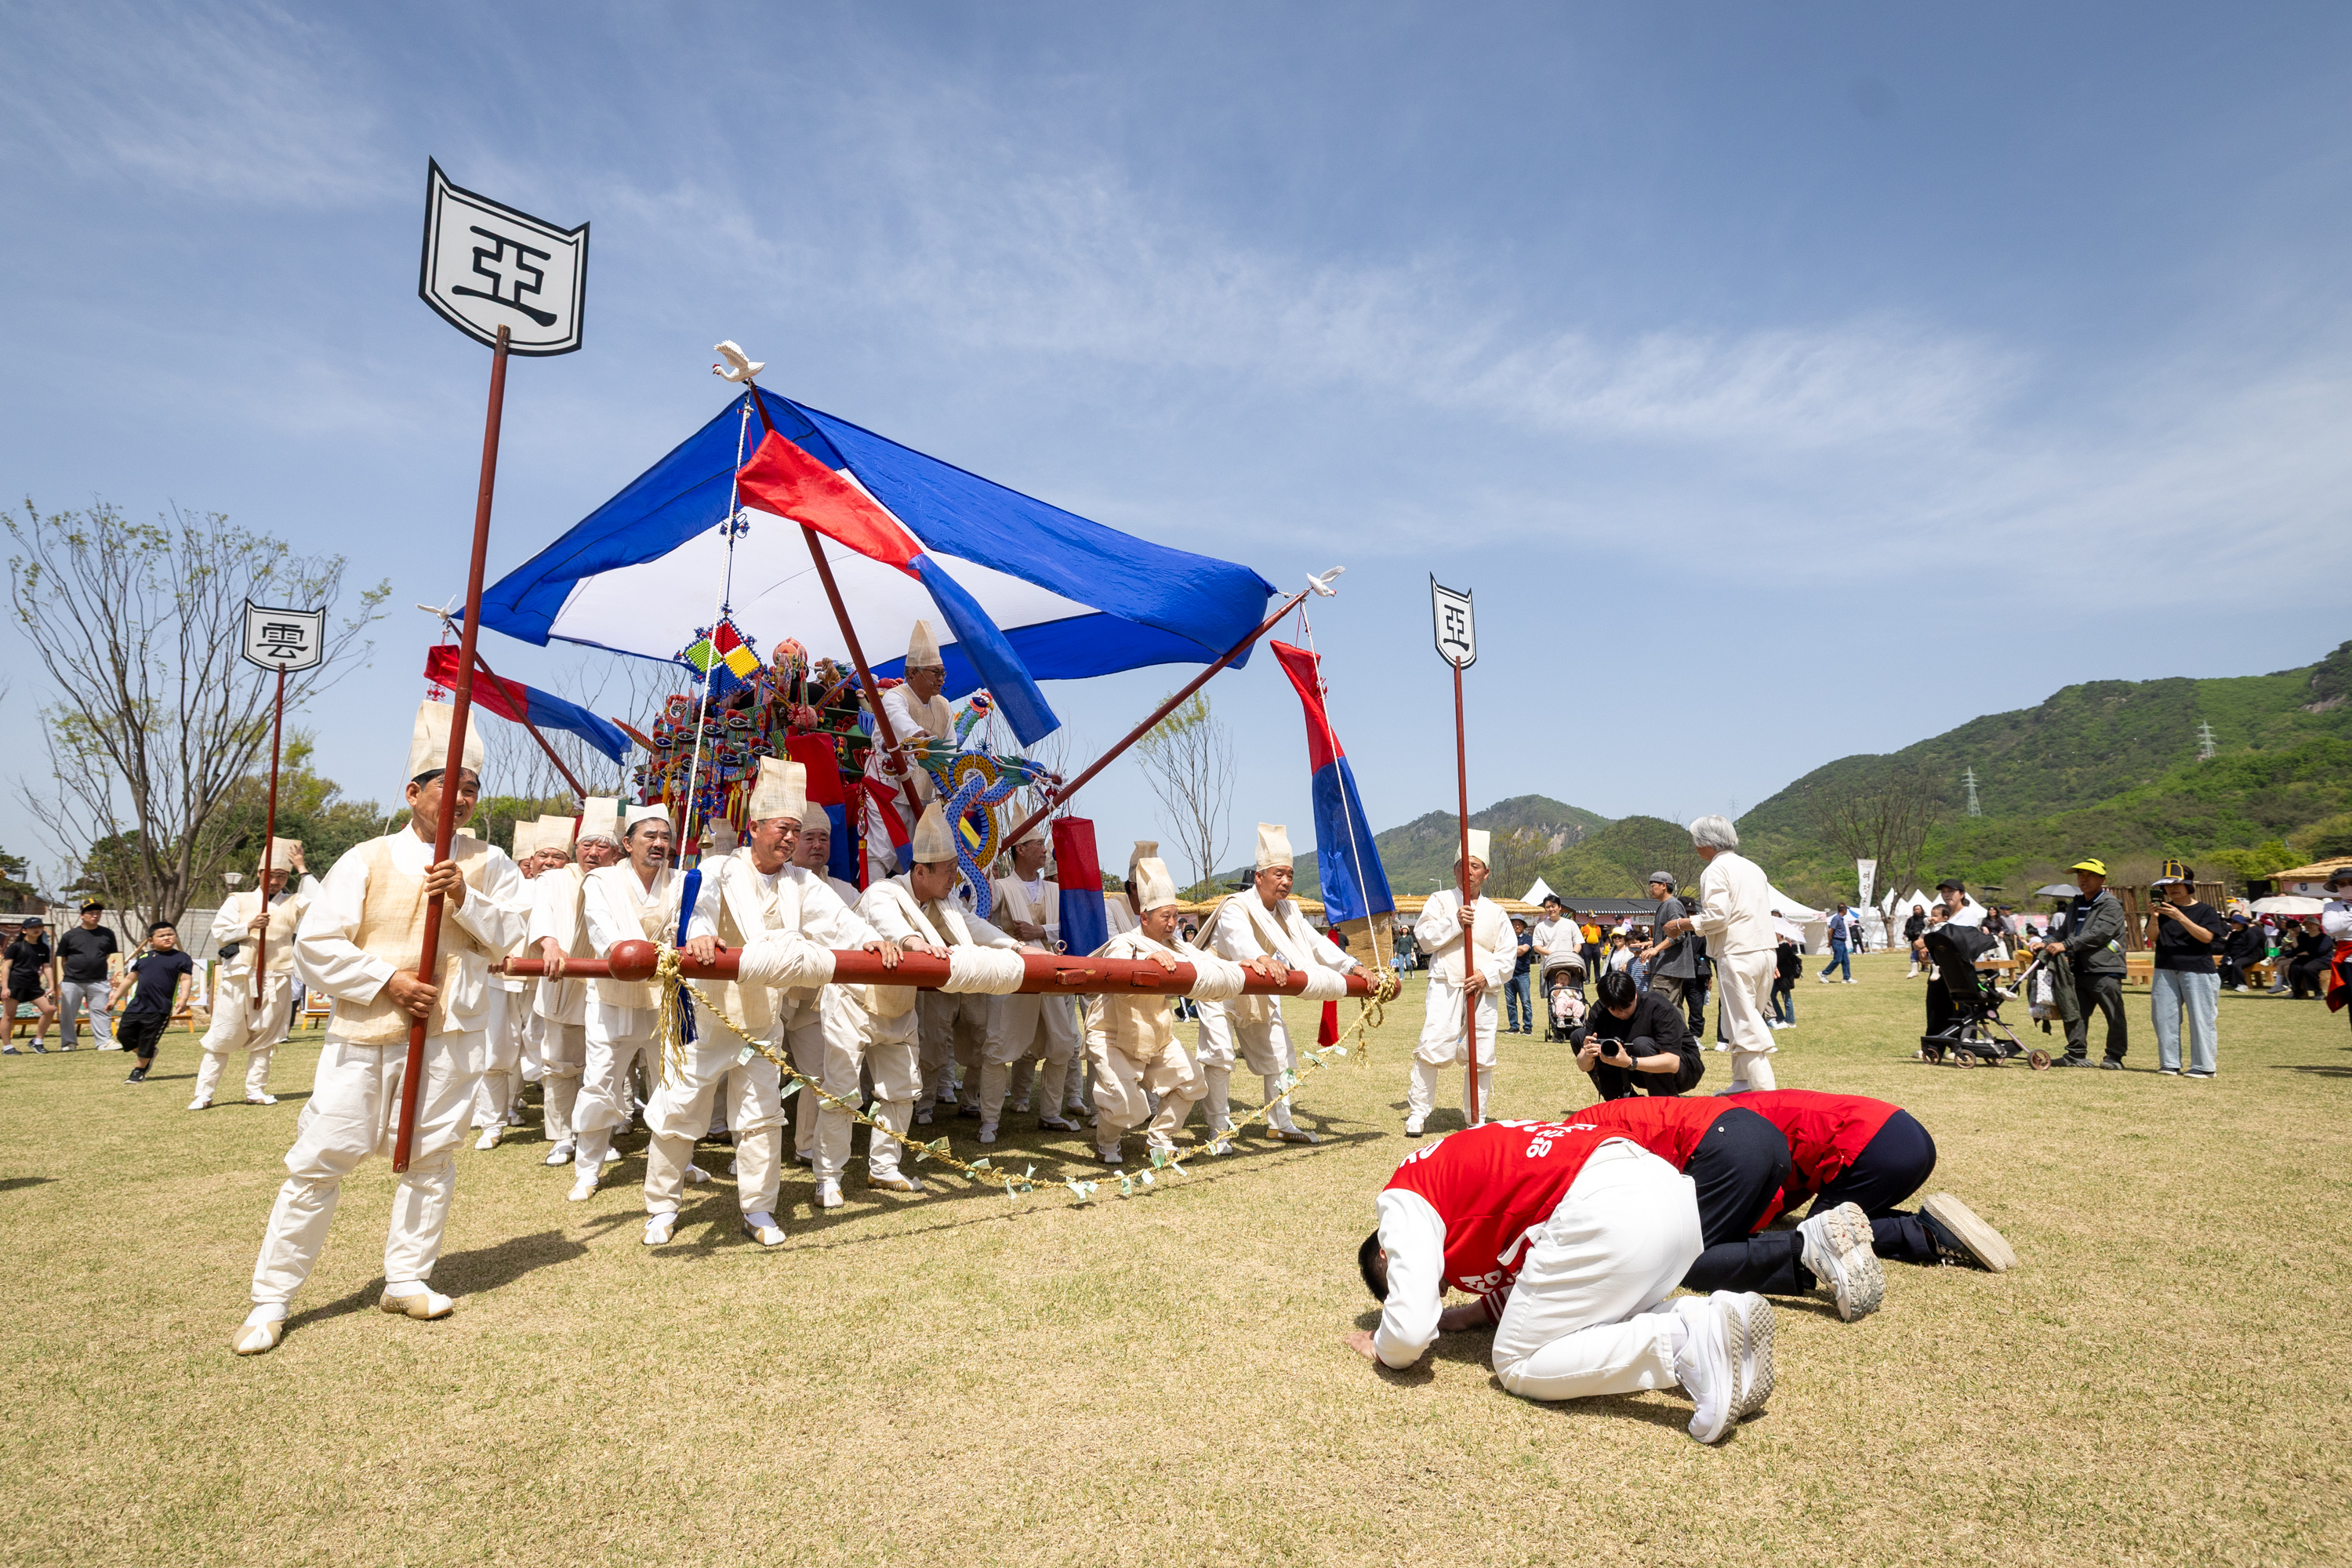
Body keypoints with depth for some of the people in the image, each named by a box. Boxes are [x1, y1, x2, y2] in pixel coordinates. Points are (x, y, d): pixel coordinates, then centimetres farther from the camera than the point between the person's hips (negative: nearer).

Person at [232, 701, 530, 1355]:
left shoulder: (486, 862, 4)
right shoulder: (367, 860, -1)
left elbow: (514, 934, -2)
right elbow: (315, 945, -4)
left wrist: (465, 898, -16)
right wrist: (387, 980, -14)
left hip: (448, 1034, 2)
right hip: (364, 1032, -1)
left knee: (430, 1155, 9)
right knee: (318, 1159, 2)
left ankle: (407, 1279, 24)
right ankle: (271, 1297, 16)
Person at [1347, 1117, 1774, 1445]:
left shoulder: (1402, 1198, 9)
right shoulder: (1462, 1172, 34)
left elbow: (1410, 1332, 0)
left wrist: (1382, 1348, 21)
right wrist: (1477, 1312, 32)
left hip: (1608, 1212, -10)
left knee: (1518, 1365, 6)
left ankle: (1685, 1342, -10)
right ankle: (1704, 1317, 4)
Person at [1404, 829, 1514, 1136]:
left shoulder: (1495, 912, 15)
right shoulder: (1440, 901, 10)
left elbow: (1507, 954, 9)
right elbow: (1425, 938, -1)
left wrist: (1487, 975, -8)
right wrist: (1455, 922, -12)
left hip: (1482, 992, 3)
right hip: (1445, 987, -2)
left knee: (1480, 1056, 3)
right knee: (1433, 1049, -11)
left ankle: (1476, 1119, 17)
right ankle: (1417, 1113, 0)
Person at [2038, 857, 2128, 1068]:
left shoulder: (2111, 905, -5)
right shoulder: (2074, 906, 21)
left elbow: (2098, 934, -18)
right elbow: (2065, 932, 26)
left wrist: (2065, 945, -22)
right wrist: (2048, 944, 6)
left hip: (2105, 970, -7)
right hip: (2079, 969, 7)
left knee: (2114, 1016, -1)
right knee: (2074, 1013, 5)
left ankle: (2114, 1057, 8)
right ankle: (2076, 1055, 10)